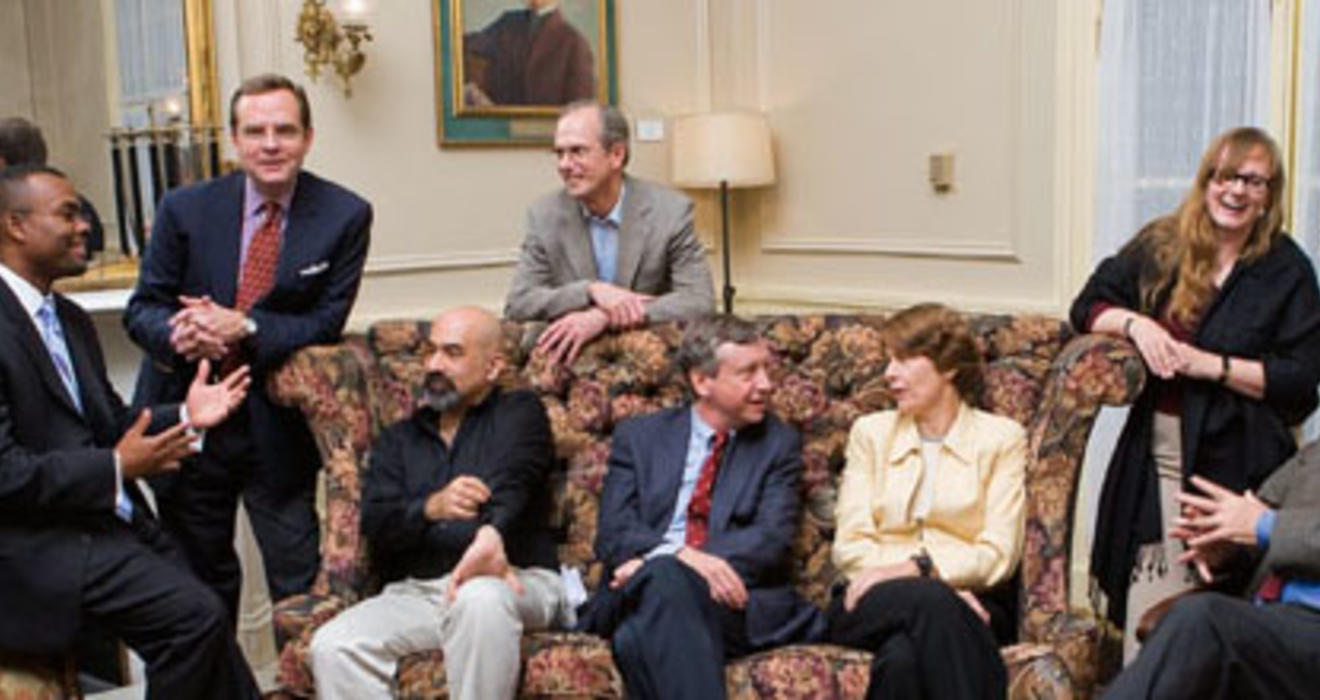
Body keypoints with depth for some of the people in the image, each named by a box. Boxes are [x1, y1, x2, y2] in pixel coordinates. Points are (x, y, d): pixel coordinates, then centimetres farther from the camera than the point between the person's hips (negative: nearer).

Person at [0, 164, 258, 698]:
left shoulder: (70, 319, 16)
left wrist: (184, 415, 3)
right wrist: (116, 468, -18)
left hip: (110, 519, 9)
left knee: (207, 625, 1)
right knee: (194, 616, -20)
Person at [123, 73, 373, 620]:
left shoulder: (343, 216, -6)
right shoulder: (185, 209, -2)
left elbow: (328, 323, -8)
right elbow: (142, 309, 1)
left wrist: (244, 328, -24)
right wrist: (176, 332, -23)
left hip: (278, 428, -2)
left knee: (300, 577, 1)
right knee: (197, 577, 17)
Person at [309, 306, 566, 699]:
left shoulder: (519, 413, 12)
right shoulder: (398, 439, 23)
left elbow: (510, 483, -11)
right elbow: (376, 526, 6)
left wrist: (491, 535, -35)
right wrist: (432, 507, -18)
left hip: (514, 581, -3)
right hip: (414, 592, 4)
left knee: (481, 597, -38)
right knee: (331, 646, -24)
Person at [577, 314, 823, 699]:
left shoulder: (779, 444, 14)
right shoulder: (638, 436, 16)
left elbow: (772, 537, -1)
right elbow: (612, 532, 3)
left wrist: (650, 561, -14)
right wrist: (677, 556, -21)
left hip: (733, 598, -1)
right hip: (640, 593, 1)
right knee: (664, 576, -37)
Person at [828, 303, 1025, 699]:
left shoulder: (1001, 437, 12)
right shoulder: (870, 432, 17)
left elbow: (998, 555, 0)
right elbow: (849, 546, 5)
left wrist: (914, 568, -17)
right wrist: (940, 589, -12)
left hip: (967, 598, -1)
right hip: (875, 601, 1)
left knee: (903, 658, -38)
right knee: (931, 601, -37)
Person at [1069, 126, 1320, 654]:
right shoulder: (1159, 245, 10)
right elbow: (1087, 308, 13)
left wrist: (1211, 365, -12)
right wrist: (1134, 323, -7)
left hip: (1235, 459, -2)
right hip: (1156, 449, 2)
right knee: (1148, 610, 1)